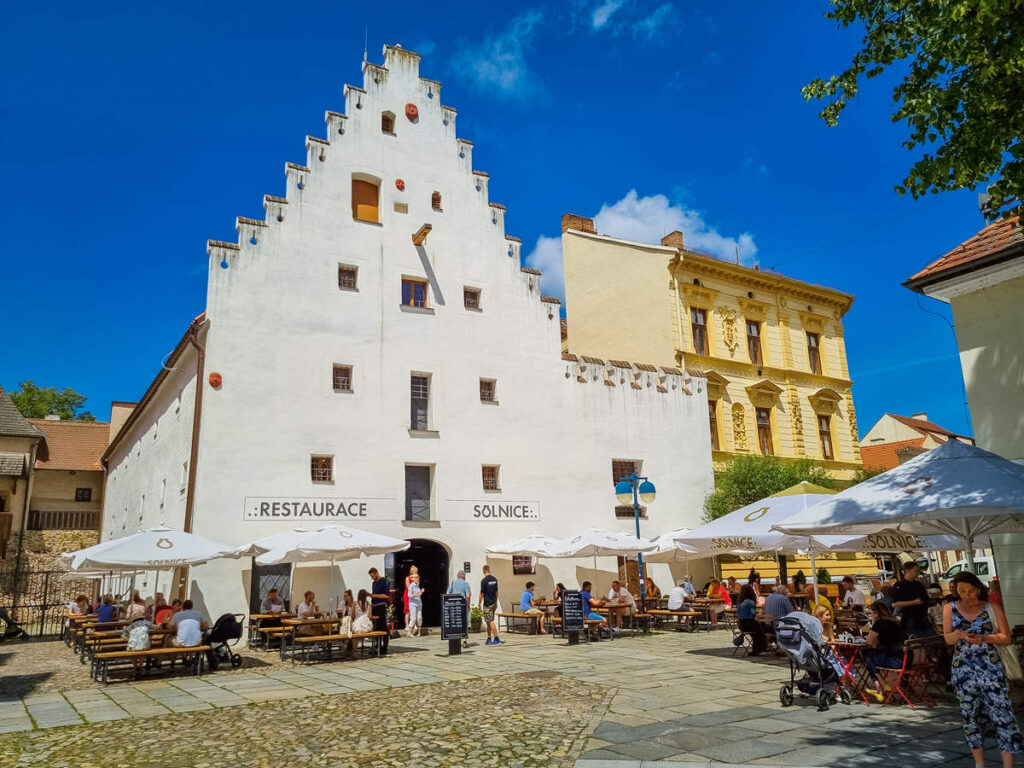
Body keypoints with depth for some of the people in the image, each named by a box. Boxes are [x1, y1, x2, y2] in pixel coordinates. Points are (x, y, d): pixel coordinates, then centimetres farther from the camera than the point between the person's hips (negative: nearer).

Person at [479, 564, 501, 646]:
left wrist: (479, 603, -3)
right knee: (488, 621, 17)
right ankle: (489, 639, 22)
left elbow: (482, 594, -13)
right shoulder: (494, 579, 6)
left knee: (490, 621, -5)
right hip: (493, 603, 7)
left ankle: (496, 639, -9)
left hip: (487, 604, -7)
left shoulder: (484, 580, -15)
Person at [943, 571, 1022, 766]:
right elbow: (948, 639, 2)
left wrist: (984, 638, -19)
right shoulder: (950, 609, 5)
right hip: (963, 669, 2)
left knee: (1002, 713, -7)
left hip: (991, 668, -2)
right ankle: (979, 763, 20)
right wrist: (958, 634, -20)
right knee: (970, 714, 8)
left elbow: (1006, 638, -1)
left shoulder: (993, 608, 0)